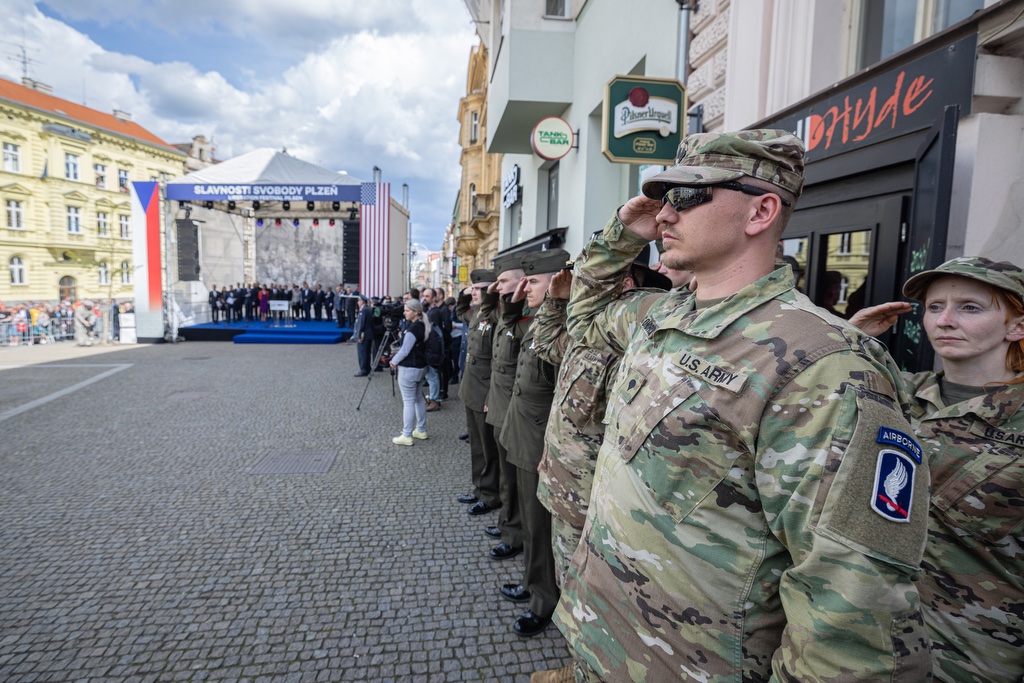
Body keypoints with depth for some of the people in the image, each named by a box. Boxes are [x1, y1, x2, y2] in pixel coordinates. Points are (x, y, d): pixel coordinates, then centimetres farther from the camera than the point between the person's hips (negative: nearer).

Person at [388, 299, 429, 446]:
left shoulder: (413, 328, -19)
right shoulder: (423, 326, 8)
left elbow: (405, 350, -17)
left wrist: (394, 361, -4)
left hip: (409, 369, -10)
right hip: (421, 367, 10)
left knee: (408, 401, -4)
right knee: (419, 398, 16)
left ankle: (407, 436, 0)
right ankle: (421, 430, 25)